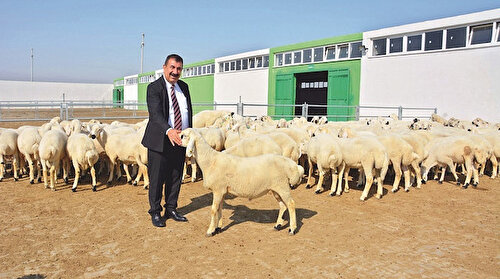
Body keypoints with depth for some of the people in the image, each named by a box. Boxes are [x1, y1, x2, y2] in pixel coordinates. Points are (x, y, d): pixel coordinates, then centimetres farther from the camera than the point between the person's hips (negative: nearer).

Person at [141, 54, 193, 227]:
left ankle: (171, 209, 30)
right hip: (160, 141, -6)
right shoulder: (154, 88, -10)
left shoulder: (184, 87, 10)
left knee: (176, 178, 15)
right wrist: (168, 131, -42)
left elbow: (189, 112, 16)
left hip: (179, 141, 6)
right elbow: (155, 113, -25)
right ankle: (155, 213, 21)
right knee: (157, 179, 4)